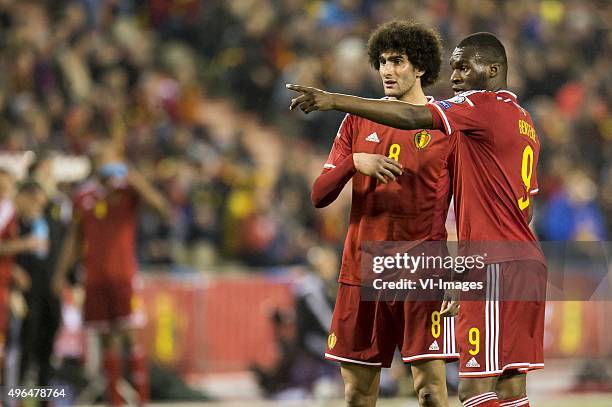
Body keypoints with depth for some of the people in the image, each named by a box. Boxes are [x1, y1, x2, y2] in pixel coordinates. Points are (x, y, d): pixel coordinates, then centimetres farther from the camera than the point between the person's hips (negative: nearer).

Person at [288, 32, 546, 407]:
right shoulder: (522, 119, 21)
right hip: (527, 263, 10)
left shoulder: (485, 105, -8)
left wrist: (335, 101, -24)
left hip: (498, 266, -10)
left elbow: (411, 117, -22)